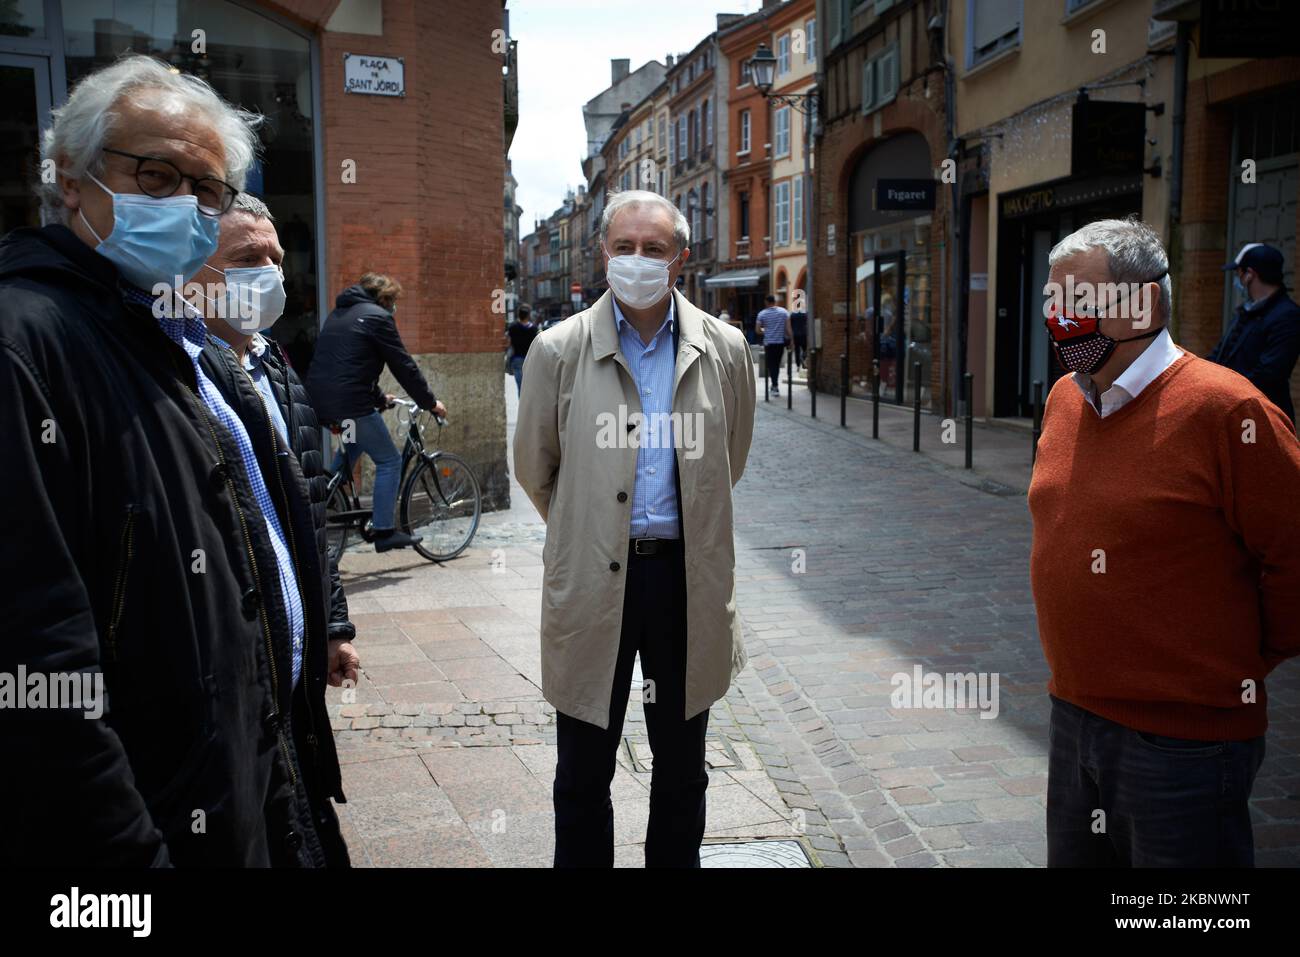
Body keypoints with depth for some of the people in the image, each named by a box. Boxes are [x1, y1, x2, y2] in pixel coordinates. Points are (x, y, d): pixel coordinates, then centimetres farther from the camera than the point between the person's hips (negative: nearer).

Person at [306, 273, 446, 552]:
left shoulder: (338, 314, 22)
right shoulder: (377, 317, -4)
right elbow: (404, 365, -5)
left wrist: (379, 397, 32)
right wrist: (430, 402, 4)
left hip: (320, 400, 9)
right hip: (350, 403, -9)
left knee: (351, 445, 33)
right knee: (389, 460, 3)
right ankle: (385, 532, 2)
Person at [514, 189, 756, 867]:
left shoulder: (723, 350, 0)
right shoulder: (558, 350, -4)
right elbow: (534, 468, 8)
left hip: (688, 575, 2)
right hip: (592, 578, -1)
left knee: (682, 768, 17)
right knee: (583, 774, 11)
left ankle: (674, 861, 36)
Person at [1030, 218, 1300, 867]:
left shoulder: (1224, 410, -18)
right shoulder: (1065, 399, 6)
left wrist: (1247, 663, -2)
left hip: (1183, 739, -7)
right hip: (1072, 717, 7)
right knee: (1072, 859, 21)